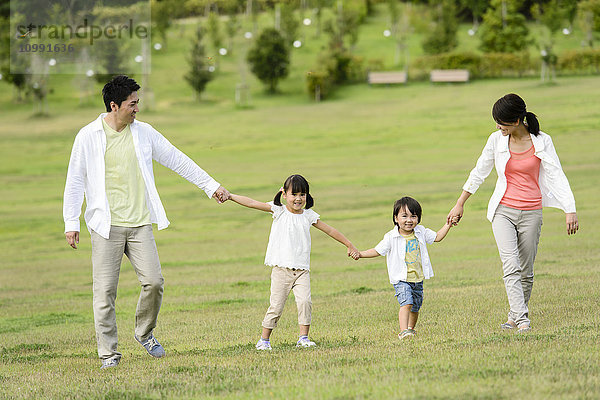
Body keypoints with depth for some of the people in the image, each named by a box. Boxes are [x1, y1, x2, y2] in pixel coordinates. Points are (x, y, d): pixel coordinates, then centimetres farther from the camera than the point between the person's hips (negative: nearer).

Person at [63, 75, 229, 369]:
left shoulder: (144, 133, 8)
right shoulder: (88, 137, -1)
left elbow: (178, 161, 15)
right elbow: (75, 181, 3)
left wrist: (211, 186, 16)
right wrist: (71, 223, -1)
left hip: (140, 224, 3)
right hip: (106, 225, -3)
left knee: (154, 282, -8)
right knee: (105, 290, -5)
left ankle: (145, 333, 17)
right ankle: (108, 353, 3)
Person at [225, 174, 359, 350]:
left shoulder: (308, 216, 9)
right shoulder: (279, 211, 2)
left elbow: (330, 230, 19)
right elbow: (252, 203, -5)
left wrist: (350, 246, 22)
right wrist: (229, 196, -13)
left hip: (302, 270, 2)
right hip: (281, 268, -2)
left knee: (305, 301, -15)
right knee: (276, 305, -2)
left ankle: (303, 338, -4)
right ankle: (264, 339, 11)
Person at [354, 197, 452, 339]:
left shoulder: (421, 232, 3)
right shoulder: (391, 237, -9)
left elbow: (437, 237, 14)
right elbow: (377, 251, -5)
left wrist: (448, 225, 4)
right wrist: (360, 254, -16)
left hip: (418, 279, 4)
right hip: (401, 279, -4)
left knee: (415, 307, 15)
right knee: (406, 303, -23)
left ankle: (411, 329, 38)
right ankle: (403, 331, -29)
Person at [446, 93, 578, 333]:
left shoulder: (541, 142, -5)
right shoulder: (496, 140, 0)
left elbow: (556, 176, -6)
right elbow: (479, 173, 11)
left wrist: (570, 210, -16)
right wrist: (459, 205, 15)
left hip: (531, 213, 0)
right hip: (503, 211, 0)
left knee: (525, 272, 5)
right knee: (511, 266, -17)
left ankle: (514, 318, 22)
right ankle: (522, 319, -22)